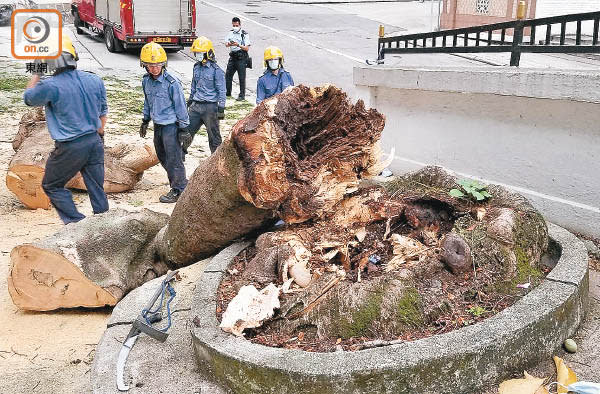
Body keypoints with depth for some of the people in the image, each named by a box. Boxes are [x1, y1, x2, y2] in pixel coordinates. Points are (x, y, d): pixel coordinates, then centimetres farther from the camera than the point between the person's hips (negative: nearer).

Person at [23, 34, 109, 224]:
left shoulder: (50, 86, -17)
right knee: (97, 188, 13)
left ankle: (76, 223, 9)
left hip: (70, 148, -5)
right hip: (94, 142, 5)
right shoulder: (94, 80, 0)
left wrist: (35, 76, 17)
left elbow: (29, 98, 4)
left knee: (52, 186, 15)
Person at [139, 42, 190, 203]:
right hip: (157, 125, 8)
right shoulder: (146, 81, 3)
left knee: (174, 158, -1)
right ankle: (178, 182, 30)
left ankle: (179, 190, 11)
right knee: (162, 157, 16)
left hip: (171, 125, -8)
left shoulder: (171, 83, -18)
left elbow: (180, 106, -13)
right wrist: (145, 121, 23)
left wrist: (184, 128, -12)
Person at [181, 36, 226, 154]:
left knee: (213, 134, 4)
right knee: (187, 129, 9)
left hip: (210, 106, -6)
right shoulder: (197, 67, 9)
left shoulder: (216, 70, -11)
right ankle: (181, 152, 25)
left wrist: (221, 108, -13)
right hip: (196, 105, 6)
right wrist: (190, 99, 24)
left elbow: (221, 91, -10)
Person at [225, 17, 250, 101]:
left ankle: (242, 95, 7)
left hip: (241, 58, -6)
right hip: (232, 57, 6)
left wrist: (238, 45, -26)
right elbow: (226, 44, 1)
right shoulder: (231, 33, 10)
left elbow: (247, 48, -13)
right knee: (228, 75, 9)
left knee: (242, 77, -1)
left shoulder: (244, 34, -6)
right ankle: (228, 93, 25)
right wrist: (230, 44, -22)